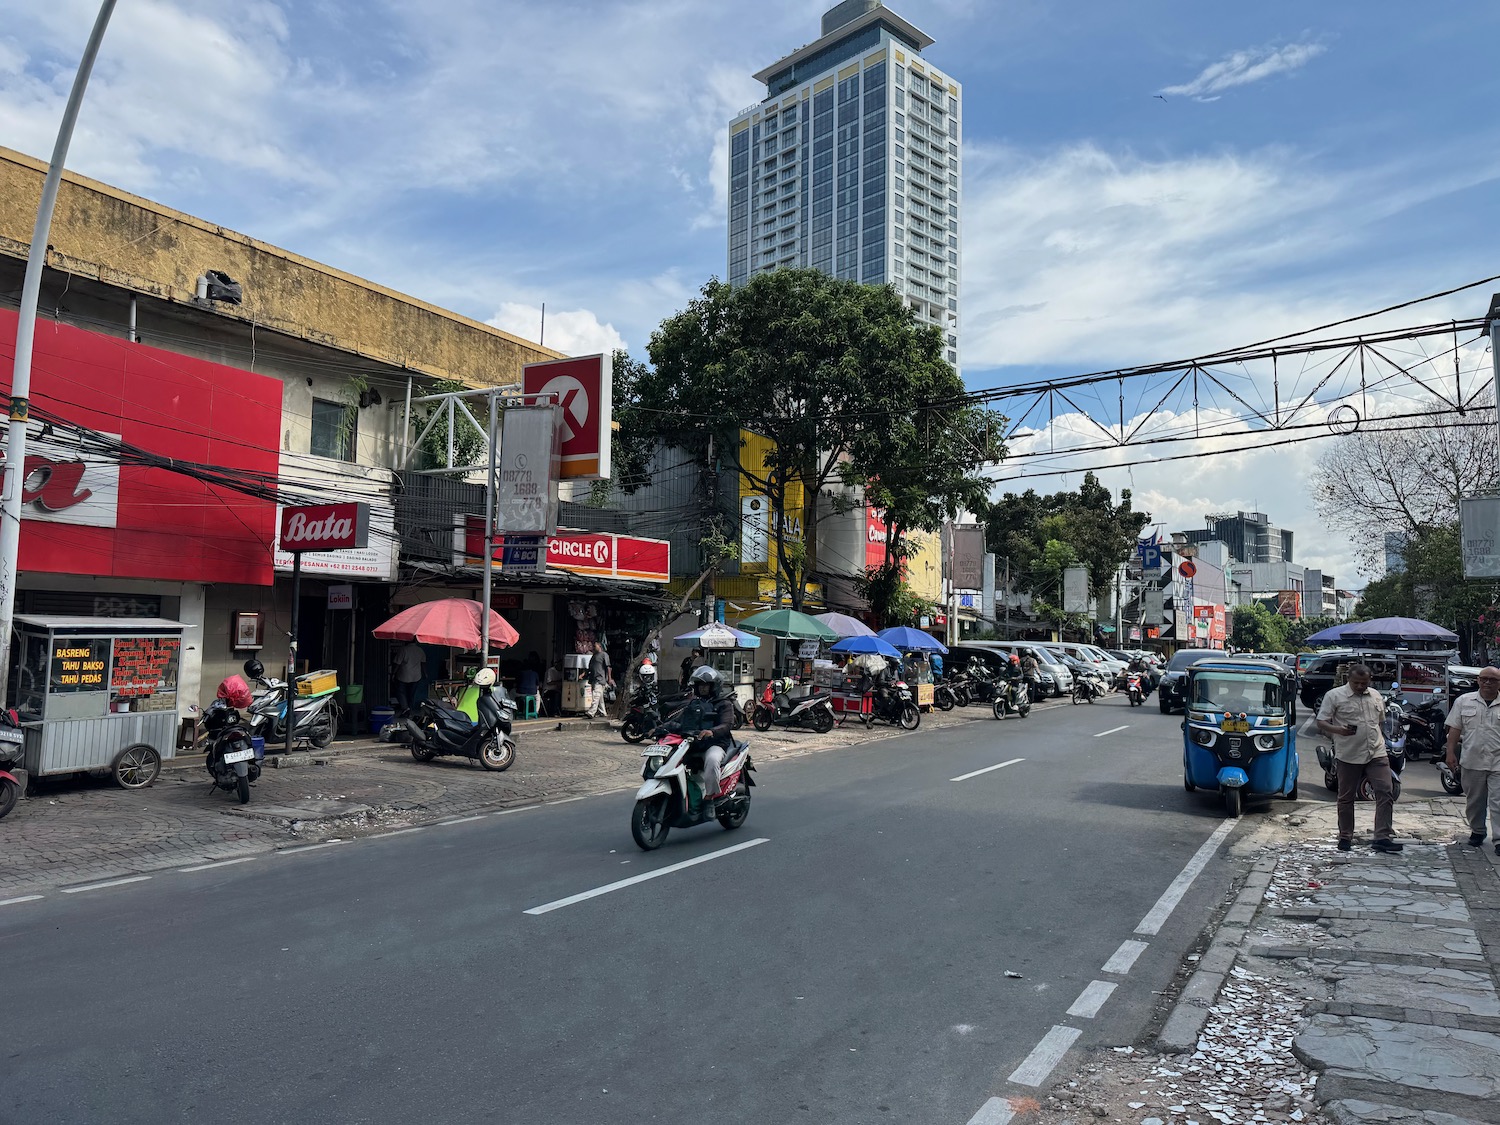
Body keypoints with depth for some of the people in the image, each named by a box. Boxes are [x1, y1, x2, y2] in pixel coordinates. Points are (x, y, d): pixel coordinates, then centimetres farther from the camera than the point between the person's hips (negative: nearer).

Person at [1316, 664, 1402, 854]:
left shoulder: (1376, 696, 12)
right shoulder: (1334, 696, -5)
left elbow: (1380, 722, 24)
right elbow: (1321, 723, -7)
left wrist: (1379, 743, 19)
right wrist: (1338, 730, -25)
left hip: (1377, 754, 4)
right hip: (1348, 756, -4)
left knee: (1385, 792, -7)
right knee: (1346, 798, 6)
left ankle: (1382, 838, -4)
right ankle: (1345, 837, 18)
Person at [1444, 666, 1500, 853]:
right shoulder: (1464, 701, 3)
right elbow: (1454, 728, 4)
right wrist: (1450, 752, -2)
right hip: (1472, 761, 2)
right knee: (1474, 800, 15)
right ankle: (1477, 831, 31)